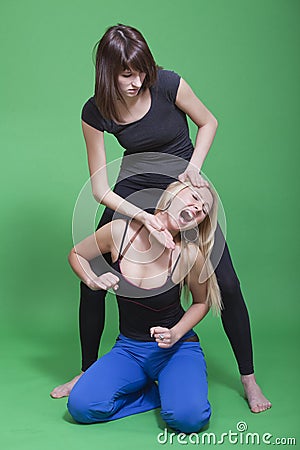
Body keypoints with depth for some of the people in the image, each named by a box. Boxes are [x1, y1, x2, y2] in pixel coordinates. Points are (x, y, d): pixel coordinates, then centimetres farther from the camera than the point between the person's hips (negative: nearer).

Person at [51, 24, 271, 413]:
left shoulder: (168, 85, -20)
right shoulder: (96, 112, -16)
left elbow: (209, 122, -2)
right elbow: (100, 188, -16)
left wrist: (194, 166, -18)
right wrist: (144, 217, -31)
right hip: (132, 192, 2)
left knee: (225, 284, -8)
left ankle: (249, 379, 12)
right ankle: (87, 372, 19)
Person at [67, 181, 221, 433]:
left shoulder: (189, 254, -17)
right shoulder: (119, 231, -13)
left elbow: (202, 302, 2)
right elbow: (77, 254, 6)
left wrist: (175, 334, -14)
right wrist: (93, 281, -13)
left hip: (178, 348, -2)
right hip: (128, 348, 3)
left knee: (188, 418, -29)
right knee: (81, 407, -20)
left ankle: (171, 388, 6)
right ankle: (153, 392, 5)